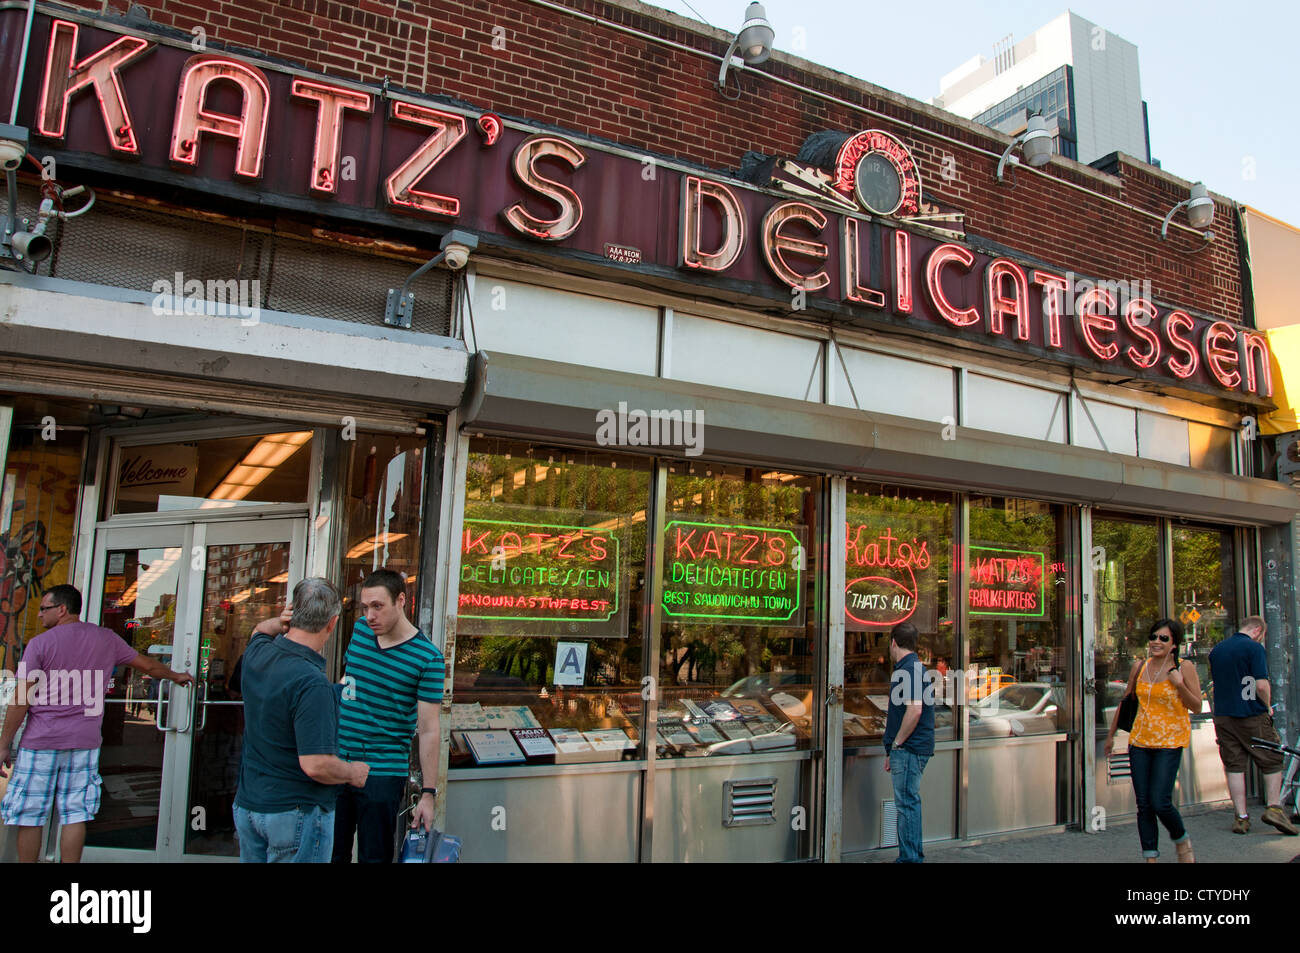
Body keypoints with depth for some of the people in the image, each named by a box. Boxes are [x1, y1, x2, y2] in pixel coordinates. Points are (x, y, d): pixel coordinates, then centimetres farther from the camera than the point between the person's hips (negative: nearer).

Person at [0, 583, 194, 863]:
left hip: (41, 742, -3)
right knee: (75, 814, 7)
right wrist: (176, 676, 34)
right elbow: (148, 665, 16)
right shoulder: (106, 638, 5)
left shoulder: (40, 643, -6)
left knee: (29, 817, 8)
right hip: (85, 742, 3)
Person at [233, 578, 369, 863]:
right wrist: (353, 773, -9)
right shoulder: (312, 685, -27)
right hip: (296, 811, -7)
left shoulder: (256, 654, -3)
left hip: (246, 804, 8)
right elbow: (316, 765, -29)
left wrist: (278, 622, 2)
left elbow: (259, 630, 24)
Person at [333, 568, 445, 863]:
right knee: (331, 853, 13)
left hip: (384, 773, -5)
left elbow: (428, 730, -12)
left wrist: (428, 794, -12)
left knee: (374, 857, 5)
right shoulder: (360, 630, 3)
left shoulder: (428, 658, -13)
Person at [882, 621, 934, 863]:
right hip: (910, 748, 10)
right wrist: (892, 752, 24)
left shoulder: (909, 669, -15)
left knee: (907, 803, -5)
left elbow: (915, 710, -25)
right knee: (909, 802, 16)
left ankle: (910, 858, 1)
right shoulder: (913, 667, 18)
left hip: (909, 748, -10)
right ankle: (915, 854, 24)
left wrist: (896, 744, -15)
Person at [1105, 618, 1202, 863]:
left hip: (1170, 742, -4)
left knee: (1160, 803, -9)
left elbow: (1196, 706, -3)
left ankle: (1182, 841, 21)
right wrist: (1111, 734, 20)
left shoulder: (1184, 667, -5)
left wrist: (1180, 685, -20)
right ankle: (1150, 857, 13)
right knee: (1143, 805, 3)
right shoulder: (1140, 666, 5)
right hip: (1139, 741, 4)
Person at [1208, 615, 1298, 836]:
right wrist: (1268, 707, 1)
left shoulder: (1216, 650, 11)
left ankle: (1241, 817, 6)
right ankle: (1274, 807, 5)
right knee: (1272, 761, 12)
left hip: (1223, 716, 5)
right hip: (1252, 716, -5)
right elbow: (1261, 685, -16)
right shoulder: (1254, 647, -9)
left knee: (1234, 766, 6)